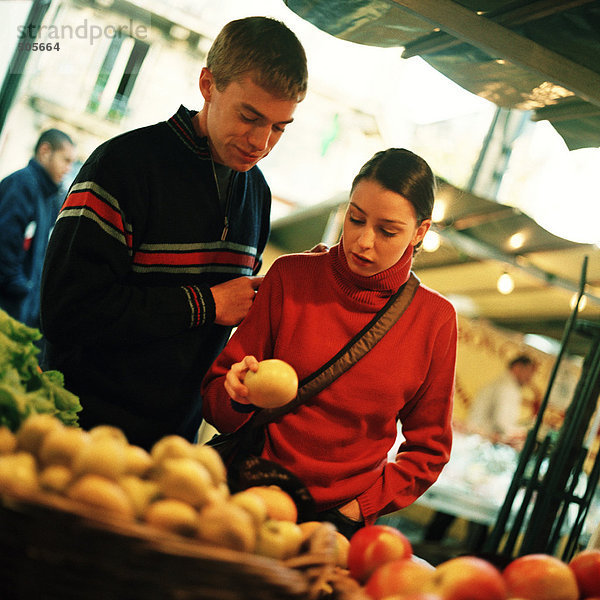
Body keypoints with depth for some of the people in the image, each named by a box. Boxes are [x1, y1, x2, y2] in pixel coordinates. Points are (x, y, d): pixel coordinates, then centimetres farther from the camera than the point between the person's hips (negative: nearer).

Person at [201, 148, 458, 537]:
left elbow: (429, 447, 5)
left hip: (342, 521, 0)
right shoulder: (291, 276, -6)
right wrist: (240, 395, -24)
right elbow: (216, 399, -2)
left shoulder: (435, 318, -5)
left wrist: (357, 510, -4)